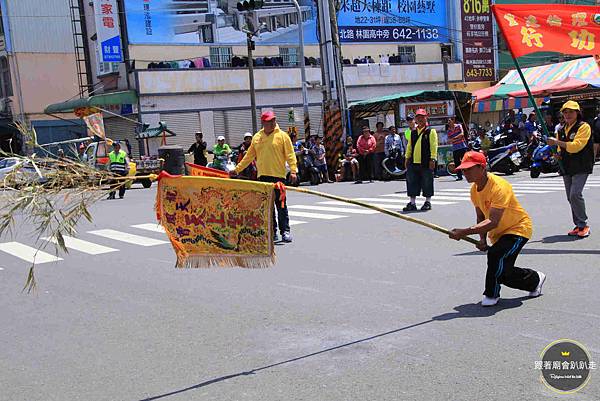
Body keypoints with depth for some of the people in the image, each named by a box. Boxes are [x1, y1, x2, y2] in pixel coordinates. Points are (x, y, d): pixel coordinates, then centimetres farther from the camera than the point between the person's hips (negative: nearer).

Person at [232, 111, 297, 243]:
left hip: (278, 175, -4)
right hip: (263, 176, 4)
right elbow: (249, 156, 18)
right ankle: (272, 232, 13)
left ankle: (285, 231, 3)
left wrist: (293, 170, -15)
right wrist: (237, 170, 16)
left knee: (281, 205, -3)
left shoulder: (282, 135, 1)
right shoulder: (257, 137, 12)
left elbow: (290, 154, -3)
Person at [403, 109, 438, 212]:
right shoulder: (413, 133, 14)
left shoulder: (431, 131, -1)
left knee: (427, 183, 3)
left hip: (426, 163, -5)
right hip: (413, 162, 5)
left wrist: (432, 159, -12)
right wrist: (407, 158, 13)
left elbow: (433, 146, -6)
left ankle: (428, 202, 15)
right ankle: (412, 203, 13)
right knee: (412, 182, 5)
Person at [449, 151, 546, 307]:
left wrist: (464, 232, -41)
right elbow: (481, 217, 7)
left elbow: (493, 222, -37)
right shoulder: (474, 189, -3)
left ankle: (491, 294, -10)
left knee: (496, 255, -31)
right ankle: (535, 279, 34)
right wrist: (482, 239, -10)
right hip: (498, 233, 8)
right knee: (503, 272, 6)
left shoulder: (499, 187, -30)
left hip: (518, 229, -8)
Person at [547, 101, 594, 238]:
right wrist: (559, 153, 3)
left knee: (575, 194, -19)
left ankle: (583, 225, -9)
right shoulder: (562, 130, 15)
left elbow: (576, 145, -20)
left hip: (581, 167, -7)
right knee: (570, 197, 8)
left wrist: (557, 142, -21)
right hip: (567, 168, 7)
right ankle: (579, 225, 17)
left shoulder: (584, 127, -7)